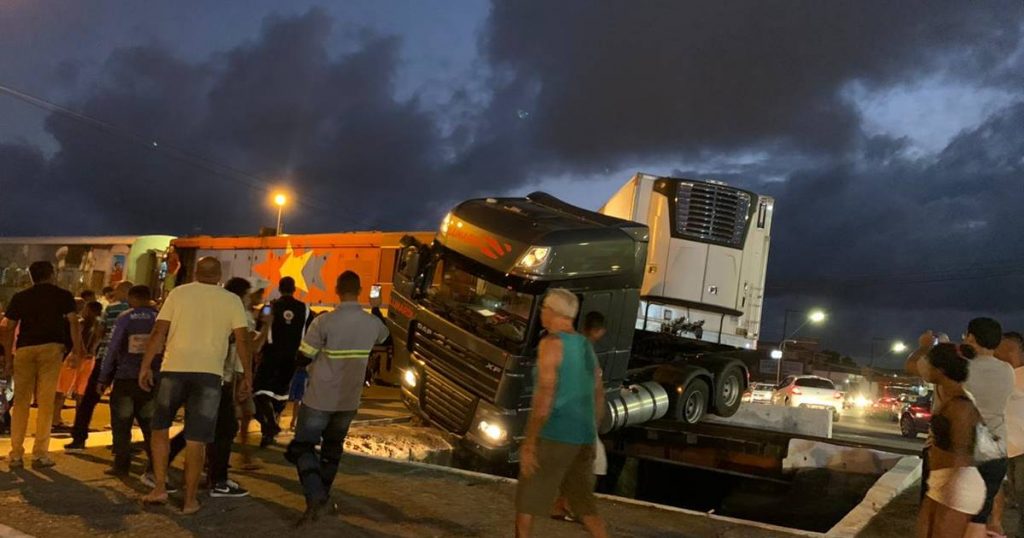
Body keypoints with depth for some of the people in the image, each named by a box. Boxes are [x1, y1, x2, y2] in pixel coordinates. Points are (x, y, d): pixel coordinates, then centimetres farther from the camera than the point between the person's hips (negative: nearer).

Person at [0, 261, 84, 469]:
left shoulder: (20, 297, 14)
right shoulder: (63, 295, 9)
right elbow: (74, 322, -2)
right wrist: (77, 350, -1)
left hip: (24, 350, 2)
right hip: (51, 347, -2)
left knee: (21, 402, 9)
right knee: (46, 402, 1)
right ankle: (40, 454, 0)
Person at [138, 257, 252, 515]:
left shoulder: (179, 293, 6)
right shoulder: (231, 300, 5)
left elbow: (158, 332, 1)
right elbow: (243, 340, 0)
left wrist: (145, 366, 6)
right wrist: (246, 375, 7)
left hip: (175, 368, 1)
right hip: (209, 372, 0)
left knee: (160, 427, 20)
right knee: (196, 440, 5)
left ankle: (160, 488, 16)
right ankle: (190, 500, 11)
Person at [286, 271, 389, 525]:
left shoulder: (324, 321, -19)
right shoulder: (373, 323, -5)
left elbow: (302, 359, -13)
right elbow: (385, 335, 21)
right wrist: (377, 308, 34)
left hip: (319, 398, -4)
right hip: (349, 400, 4)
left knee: (303, 447, 6)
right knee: (332, 449, 21)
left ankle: (315, 497, -13)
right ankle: (323, 497, 30)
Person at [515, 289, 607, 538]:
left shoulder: (551, 343, -11)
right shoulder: (585, 345, 12)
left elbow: (544, 396, -19)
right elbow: (599, 396, 17)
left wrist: (529, 443, -17)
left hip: (554, 434, -7)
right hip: (583, 436, 7)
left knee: (527, 497, 6)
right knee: (583, 501, 15)